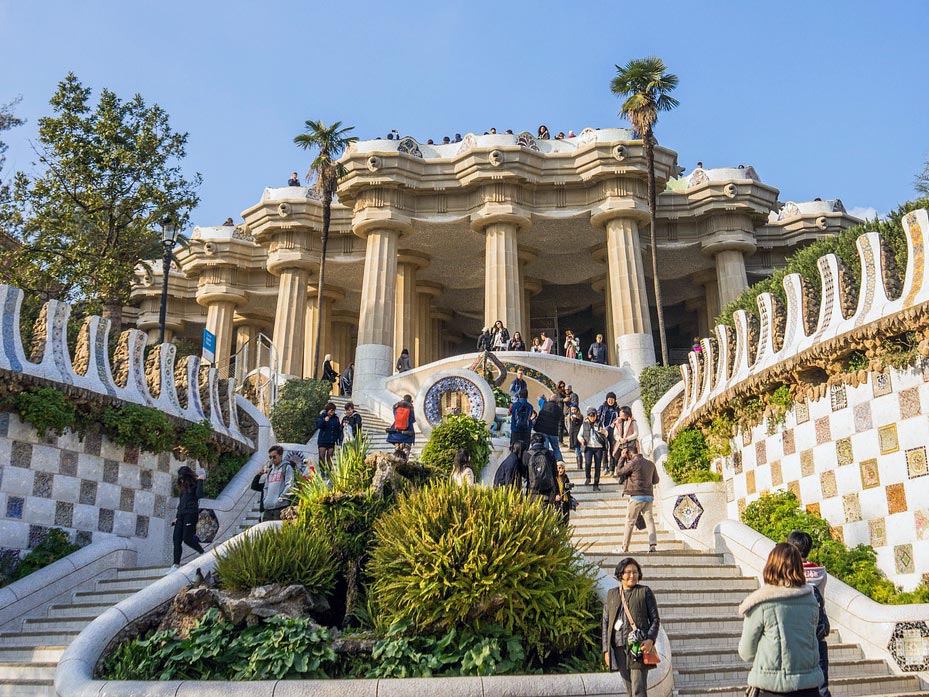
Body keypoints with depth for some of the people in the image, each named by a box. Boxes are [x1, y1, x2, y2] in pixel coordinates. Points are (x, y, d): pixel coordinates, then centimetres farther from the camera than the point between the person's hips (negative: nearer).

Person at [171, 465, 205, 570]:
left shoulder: (195, 484, -1)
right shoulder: (183, 486, 20)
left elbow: (199, 494, -20)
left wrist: (200, 481, -20)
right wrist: (177, 517, 20)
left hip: (191, 514, -8)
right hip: (181, 514, 8)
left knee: (187, 538, -14)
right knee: (176, 539, -2)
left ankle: (203, 553, 8)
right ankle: (176, 564, -3)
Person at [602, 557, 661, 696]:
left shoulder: (645, 592, 4)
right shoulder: (611, 594, 13)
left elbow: (655, 619, 2)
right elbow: (605, 623, 13)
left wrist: (650, 639, -14)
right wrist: (606, 649, 6)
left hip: (639, 647, -4)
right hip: (618, 648, 4)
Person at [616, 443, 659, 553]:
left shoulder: (633, 463, -10)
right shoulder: (650, 463, 10)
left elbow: (619, 472, 1)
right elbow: (655, 480, 18)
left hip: (637, 496, -5)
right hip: (649, 495, 5)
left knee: (630, 522, 2)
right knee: (649, 520, 5)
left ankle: (625, 548, 7)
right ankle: (653, 544, -8)